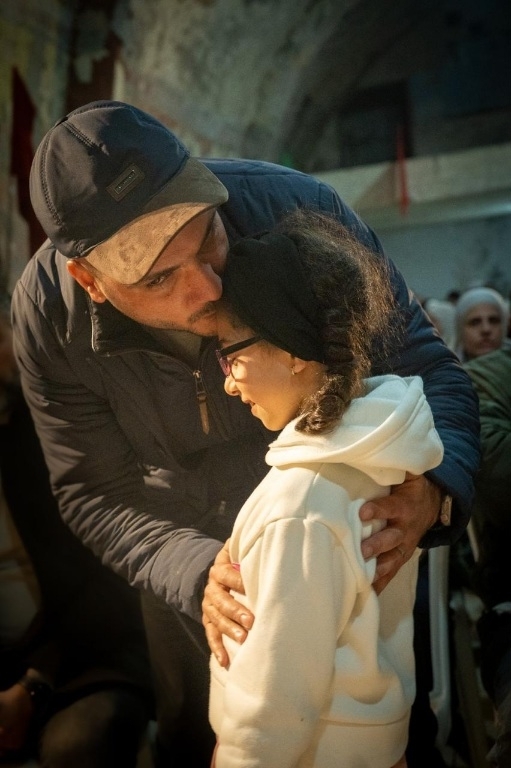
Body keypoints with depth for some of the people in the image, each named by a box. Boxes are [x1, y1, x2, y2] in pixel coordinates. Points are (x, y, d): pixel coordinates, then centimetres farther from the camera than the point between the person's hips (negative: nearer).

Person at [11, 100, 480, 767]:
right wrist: (196, 573, -38)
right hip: (184, 548, 2)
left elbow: (426, 363, -23)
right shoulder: (48, 316, -27)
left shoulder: (295, 209, -32)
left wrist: (434, 489, -43)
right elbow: (97, 494, -19)